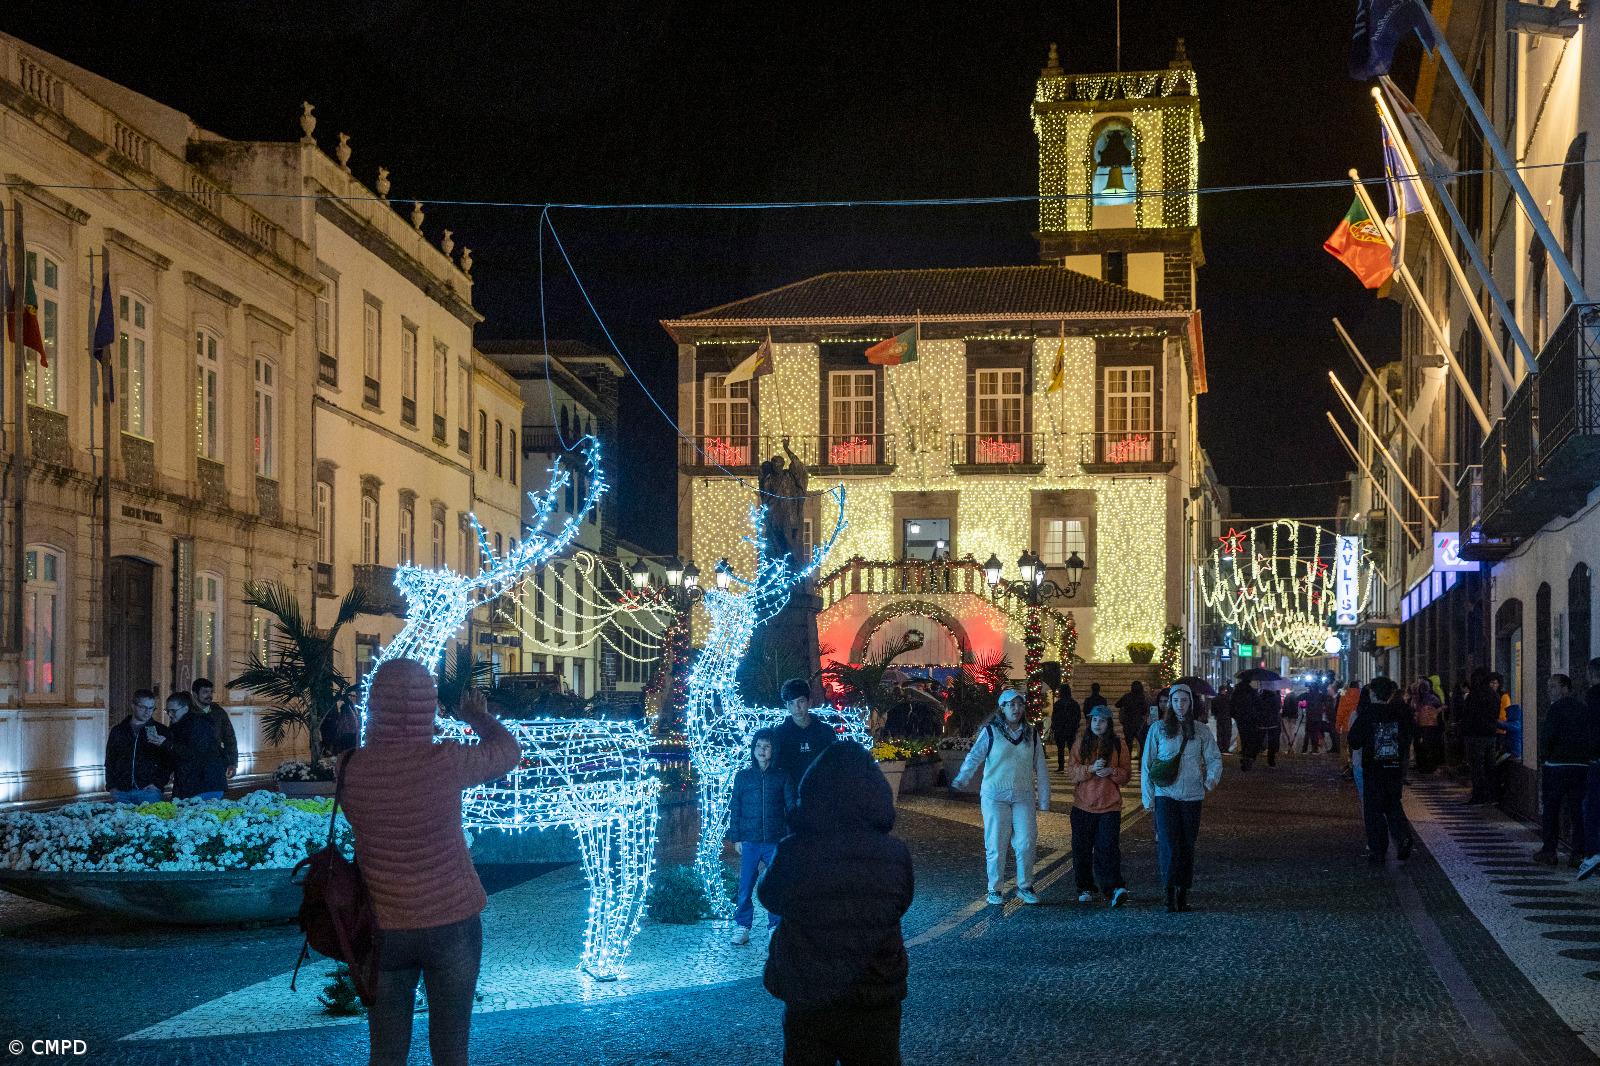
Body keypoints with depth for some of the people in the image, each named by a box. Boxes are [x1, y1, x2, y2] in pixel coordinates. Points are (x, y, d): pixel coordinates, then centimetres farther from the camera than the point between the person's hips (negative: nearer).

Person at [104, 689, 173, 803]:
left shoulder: (161, 731, 10)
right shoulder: (118, 731, 14)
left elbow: (170, 761, 8)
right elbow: (109, 762, 16)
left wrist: (158, 783, -5)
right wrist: (111, 787, 3)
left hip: (148, 791, -2)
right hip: (121, 792, 2)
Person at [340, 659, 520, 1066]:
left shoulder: (352, 768, -11)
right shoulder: (445, 762, -15)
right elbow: (508, 751, 4)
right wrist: (479, 717, 22)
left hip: (385, 929, 2)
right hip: (452, 922, -2)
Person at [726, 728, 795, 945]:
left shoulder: (783, 778, 4)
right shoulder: (743, 777, 7)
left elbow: (791, 808, 5)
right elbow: (735, 809, 8)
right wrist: (736, 838, 4)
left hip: (776, 842, 0)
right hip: (749, 841, 0)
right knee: (745, 886, 0)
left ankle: (776, 926, 14)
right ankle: (742, 926, 9)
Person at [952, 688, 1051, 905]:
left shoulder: (1031, 735, 7)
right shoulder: (990, 732, -3)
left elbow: (1041, 769, 10)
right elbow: (974, 757, 1)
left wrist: (1044, 800, 9)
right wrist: (961, 780, -8)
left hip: (1023, 798, 3)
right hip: (995, 796, -3)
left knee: (1027, 842, -1)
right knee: (996, 844, 0)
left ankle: (1025, 887, 14)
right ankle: (994, 889, 11)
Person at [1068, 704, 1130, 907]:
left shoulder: (1118, 746, 4)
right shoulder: (1081, 745, 7)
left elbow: (1127, 774, 5)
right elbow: (1072, 772, -1)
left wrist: (1111, 772, -15)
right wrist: (1091, 768, -17)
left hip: (1110, 807, -2)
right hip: (1083, 806, 2)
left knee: (1108, 848, -13)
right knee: (1082, 850, 5)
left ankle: (1114, 888, -18)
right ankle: (1085, 888, 16)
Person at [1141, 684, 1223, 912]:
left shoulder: (1200, 732, 7)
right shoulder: (1158, 729, 2)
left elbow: (1214, 758, 12)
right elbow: (1146, 764, 4)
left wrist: (1211, 778, -6)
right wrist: (1148, 796, 0)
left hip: (1192, 796, 2)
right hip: (1165, 795, -2)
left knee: (1187, 846, 7)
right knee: (1169, 845, -12)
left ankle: (1183, 894, 15)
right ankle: (1170, 894, -12)